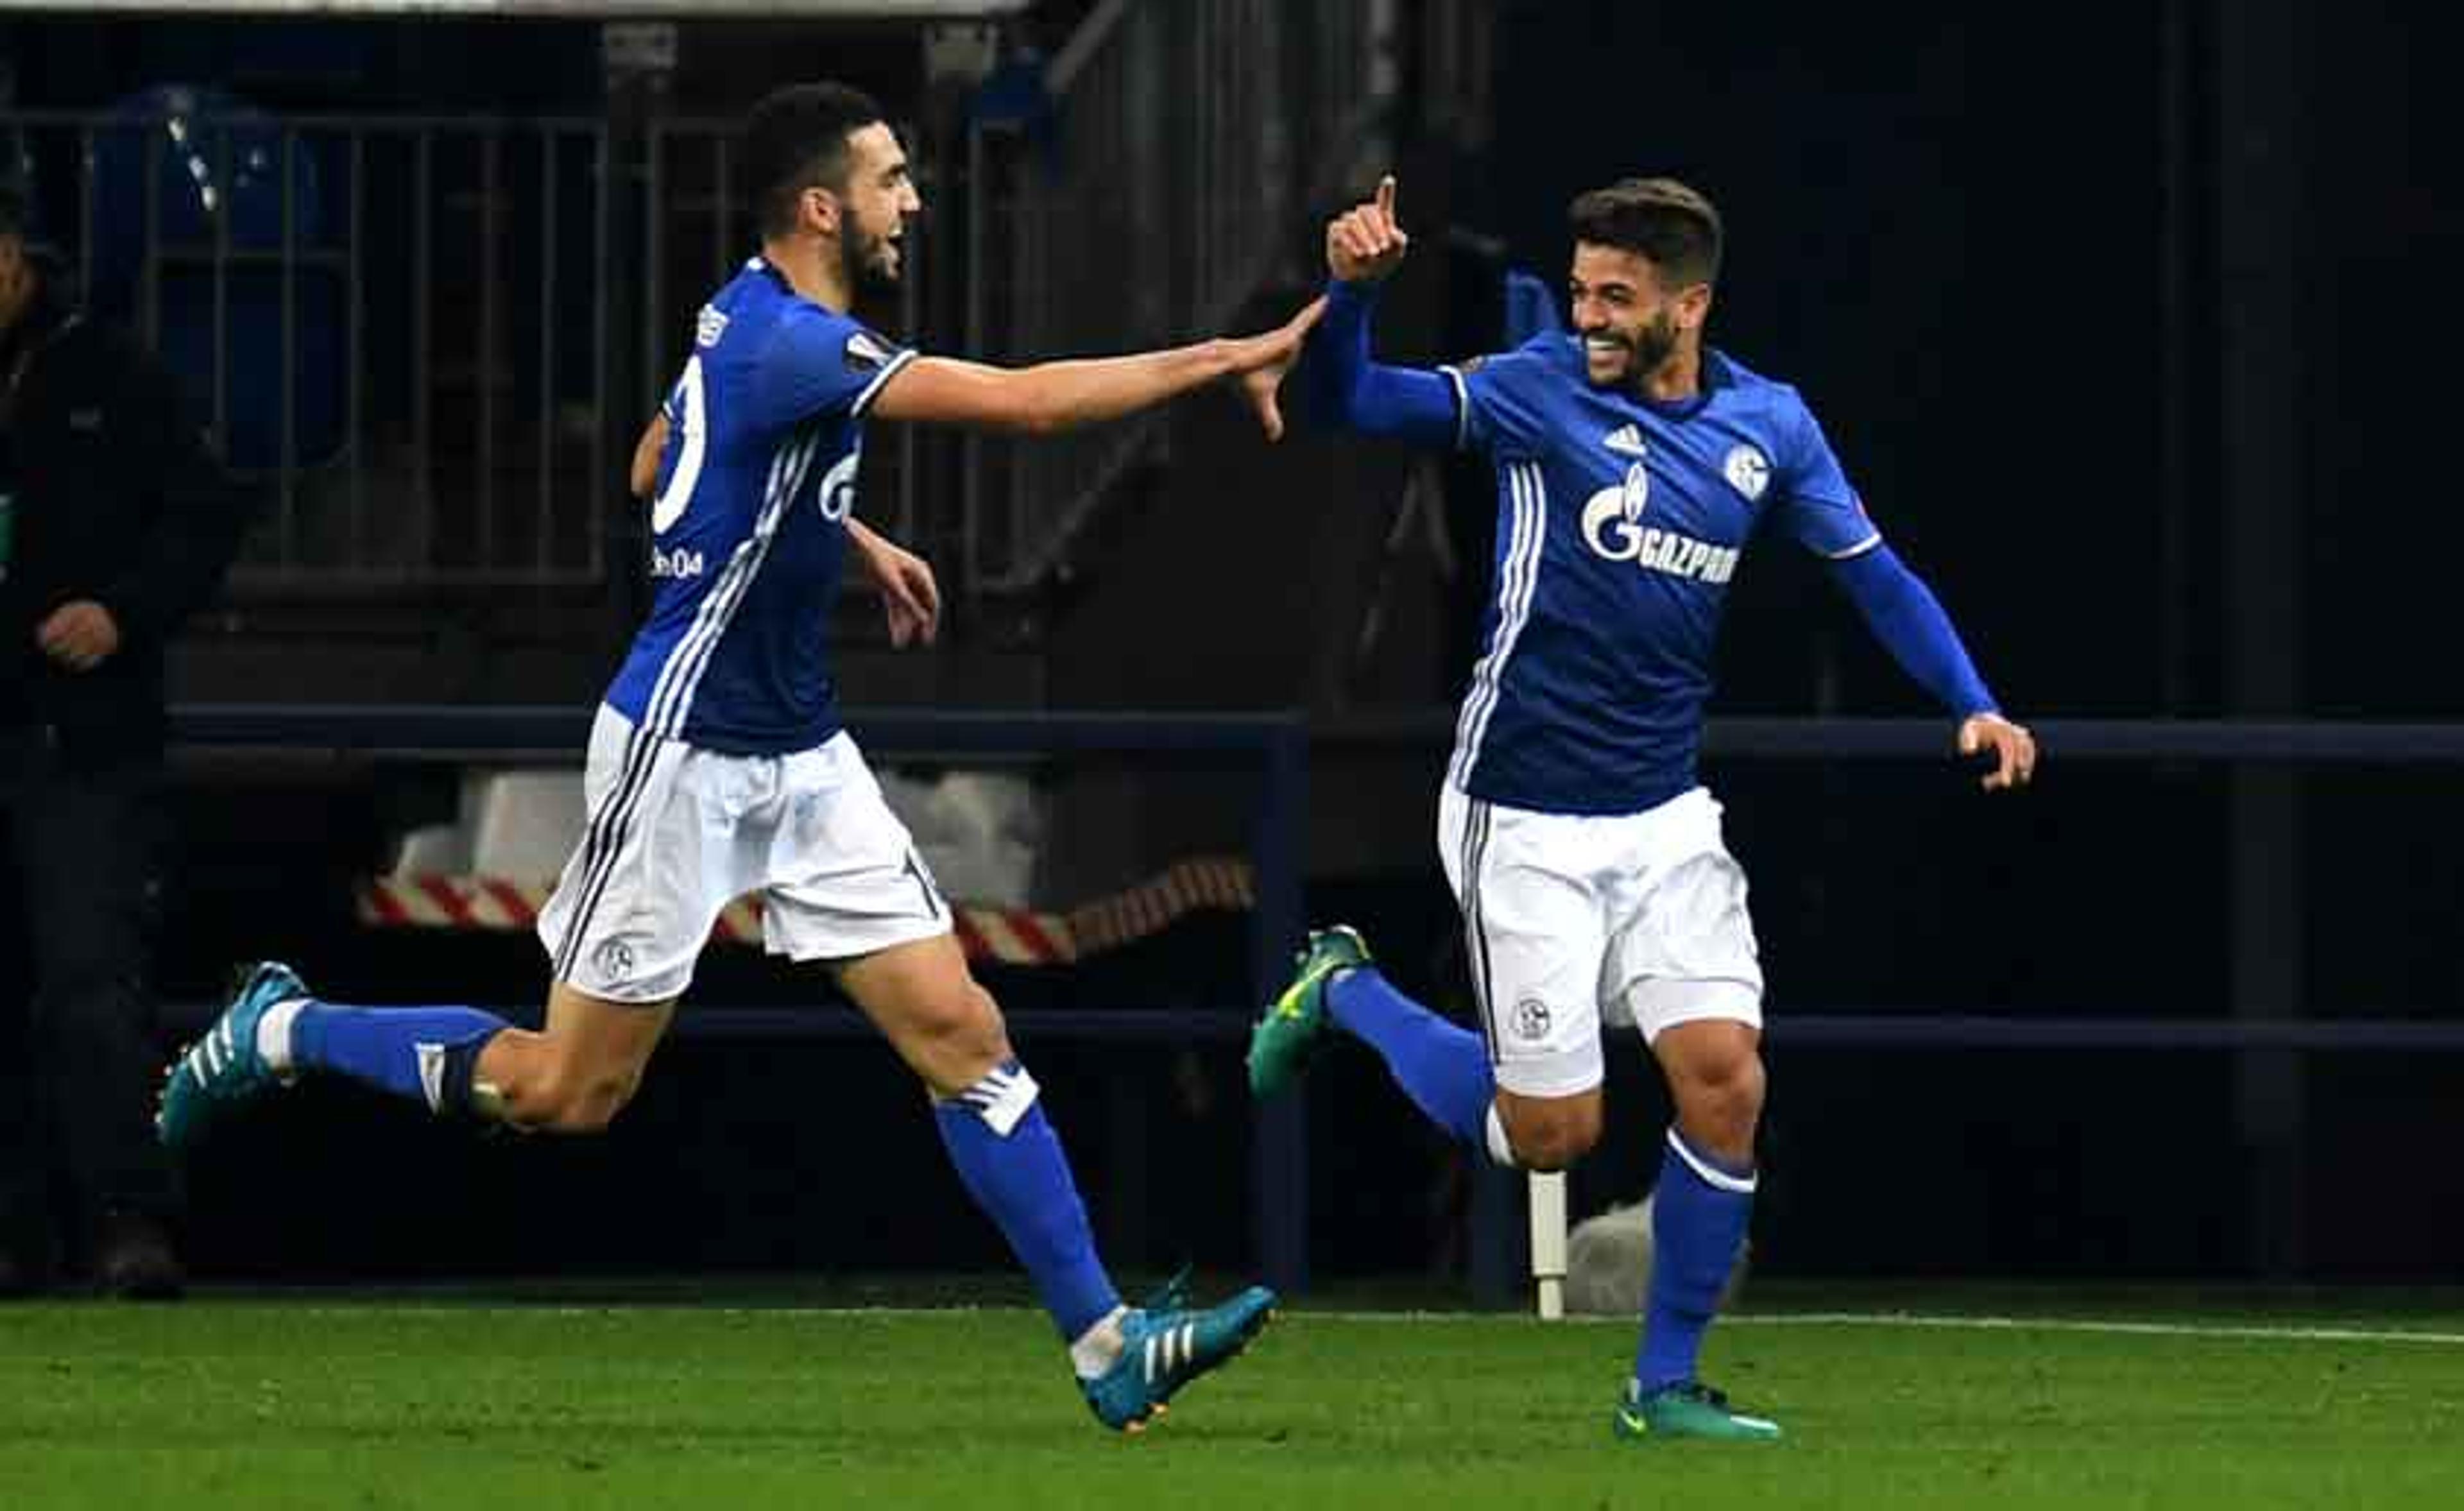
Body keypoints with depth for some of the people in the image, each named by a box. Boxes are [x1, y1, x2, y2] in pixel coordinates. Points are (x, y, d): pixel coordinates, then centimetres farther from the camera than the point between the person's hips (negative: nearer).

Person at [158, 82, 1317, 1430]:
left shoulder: (755, 316, 5)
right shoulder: (786, 343, -24)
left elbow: (658, 468, 22)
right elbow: (1027, 400, -31)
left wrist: (851, 538, 18)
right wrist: (1227, 357, -27)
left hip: (796, 755, 9)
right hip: (685, 756, -9)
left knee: (961, 1033, 0)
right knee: (566, 1094, 4)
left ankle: (1104, 1345, -2)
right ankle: (284, 1035, 24)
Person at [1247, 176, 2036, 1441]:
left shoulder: (1768, 425, 1)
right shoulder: (1539, 389, -10)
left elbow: (1872, 572, 9)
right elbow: (1344, 402, -15)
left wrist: (1971, 705, -4)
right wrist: (1350, 291, -34)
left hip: (1664, 815, 4)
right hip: (1525, 820, -4)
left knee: (1724, 1081, -10)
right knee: (1547, 1134, -2)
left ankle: (1664, 1386, 5)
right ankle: (1344, 991, 25)